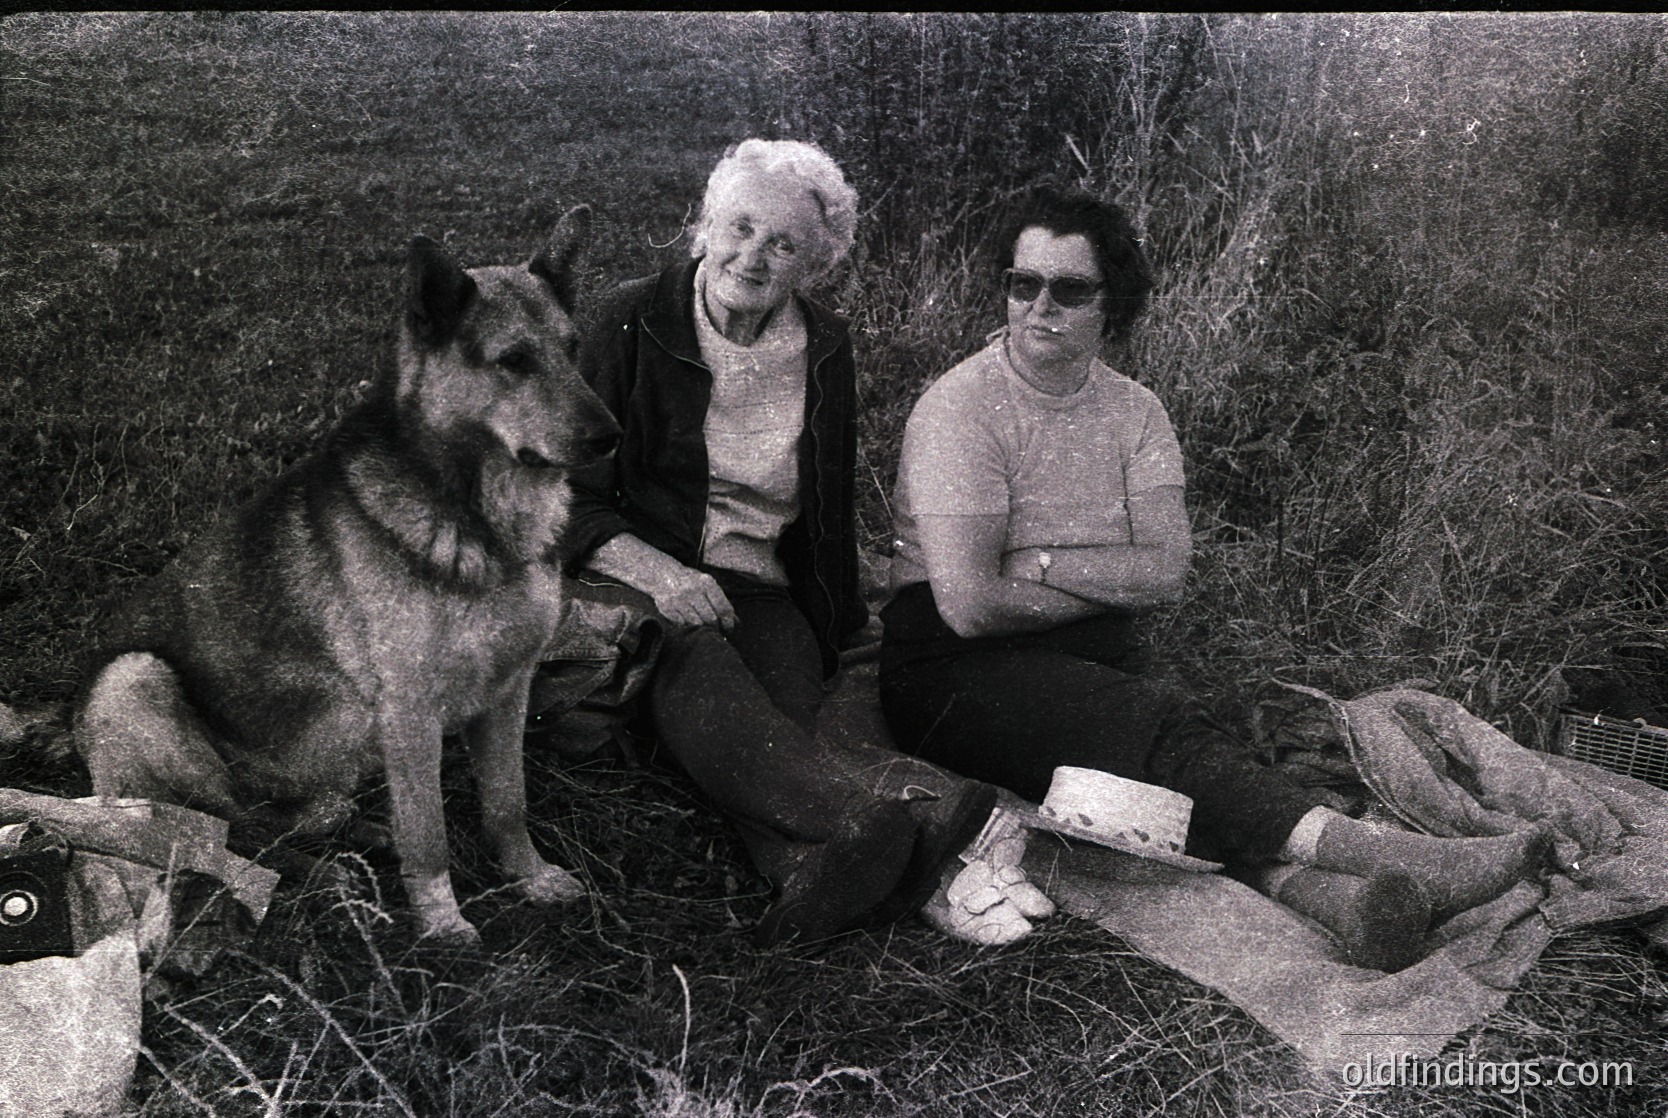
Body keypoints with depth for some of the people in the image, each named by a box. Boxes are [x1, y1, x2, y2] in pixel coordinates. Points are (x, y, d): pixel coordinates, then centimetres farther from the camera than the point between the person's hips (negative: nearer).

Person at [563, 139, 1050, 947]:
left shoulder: (824, 352, 12)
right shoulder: (636, 323, 1)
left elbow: (830, 514, 21)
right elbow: (568, 492, -2)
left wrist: (837, 627, 13)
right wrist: (650, 566, -20)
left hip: (758, 589, 4)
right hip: (635, 573, -4)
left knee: (782, 702, -32)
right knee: (694, 670, -39)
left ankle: (822, 865, -57)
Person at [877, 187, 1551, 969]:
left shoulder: (1134, 412, 9)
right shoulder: (959, 408, -9)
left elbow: (1168, 569, -4)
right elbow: (970, 604, -19)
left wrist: (1035, 562, -15)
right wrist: (1111, 583, -6)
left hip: (1098, 661, 6)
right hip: (958, 670, -6)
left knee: (1190, 752, -26)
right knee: (1162, 732, -29)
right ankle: (1375, 854, -39)